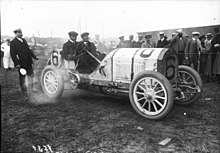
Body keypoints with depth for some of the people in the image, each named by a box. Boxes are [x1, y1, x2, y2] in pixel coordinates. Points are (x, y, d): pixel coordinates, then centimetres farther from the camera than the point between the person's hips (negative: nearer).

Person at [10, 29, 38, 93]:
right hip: (21, 63, -7)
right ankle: (24, 90, 21)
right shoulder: (13, 42, -10)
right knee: (22, 77, 7)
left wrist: (34, 56, 16)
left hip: (28, 62, 7)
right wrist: (17, 63, -20)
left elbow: (28, 49, 20)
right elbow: (13, 54, -14)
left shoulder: (24, 40, 12)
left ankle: (30, 89, 23)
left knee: (31, 75, 11)